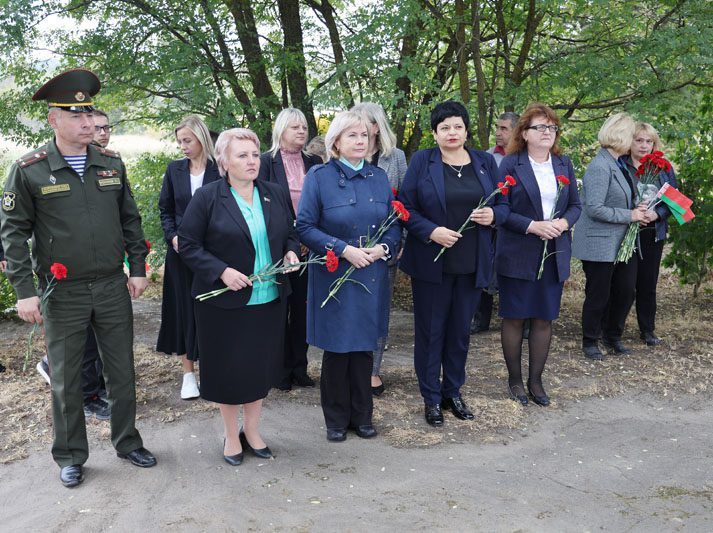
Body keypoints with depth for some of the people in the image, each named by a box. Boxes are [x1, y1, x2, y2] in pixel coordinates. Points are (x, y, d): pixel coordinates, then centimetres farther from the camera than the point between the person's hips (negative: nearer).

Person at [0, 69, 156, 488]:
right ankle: (71, 456, 26)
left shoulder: (112, 163, 3)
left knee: (122, 371, 13)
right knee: (66, 380, 10)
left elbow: (130, 220, 11)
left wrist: (138, 268, 5)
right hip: (63, 294, -3)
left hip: (113, 287, 3)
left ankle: (127, 442, 31)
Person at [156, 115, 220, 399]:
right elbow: (165, 209, 9)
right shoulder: (174, 169, 4)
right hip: (181, 251, 3)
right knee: (183, 308, 7)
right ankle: (188, 372, 17)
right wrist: (173, 236, -6)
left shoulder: (220, 170, -5)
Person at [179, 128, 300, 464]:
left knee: (261, 367, 13)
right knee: (229, 369, 8)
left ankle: (252, 430, 32)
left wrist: (291, 251, -7)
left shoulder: (275, 194, 5)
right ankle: (231, 435, 27)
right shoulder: (207, 197, -9)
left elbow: (290, 233, 15)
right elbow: (187, 244, -9)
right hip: (225, 301, -4)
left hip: (270, 299, 4)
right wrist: (221, 271, -20)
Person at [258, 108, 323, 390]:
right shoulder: (266, 161, -3)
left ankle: (299, 366, 19)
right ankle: (282, 367, 16)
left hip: (308, 247, 3)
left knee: (302, 306, 9)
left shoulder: (314, 163, 8)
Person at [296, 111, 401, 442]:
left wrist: (384, 247, -12)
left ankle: (362, 415, 27)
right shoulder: (319, 177, -6)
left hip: (372, 277, 4)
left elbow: (395, 224, 9)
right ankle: (336, 418, 23)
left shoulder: (378, 177, 6)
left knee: (364, 346, 11)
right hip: (333, 276, -3)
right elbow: (305, 227, -10)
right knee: (336, 348, 6)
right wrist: (344, 250, -19)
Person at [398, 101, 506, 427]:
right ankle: (432, 398, 19)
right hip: (432, 262, -3)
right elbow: (405, 207, -6)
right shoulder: (422, 162, -2)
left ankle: (453, 392, 29)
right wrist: (431, 231, -20)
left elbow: (503, 206, 12)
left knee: (461, 330, 12)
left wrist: (494, 214, -11)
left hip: (472, 264, 3)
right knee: (430, 330, 5)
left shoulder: (485, 162, 7)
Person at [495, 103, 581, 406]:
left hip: (554, 254, 4)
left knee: (544, 319, 8)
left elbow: (576, 205, 11)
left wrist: (564, 222, -10)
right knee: (514, 318, 4)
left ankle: (536, 380, 21)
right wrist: (533, 226, -19)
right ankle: (515, 380, 19)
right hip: (518, 255, -4)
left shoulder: (564, 164, 10)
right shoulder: (511, 164, -5)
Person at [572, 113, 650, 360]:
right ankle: (590, 342, 22)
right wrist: (630, 215, -17)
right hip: (600, 244, -8)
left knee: (626, 290, 11)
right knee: (598, 295, 4)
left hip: (622, 242, 9)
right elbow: (594, 209, -23)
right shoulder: (599, 167, -18)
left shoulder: (619, 165, 11)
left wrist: (638, 210, 4)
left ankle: (612, 337, 29)